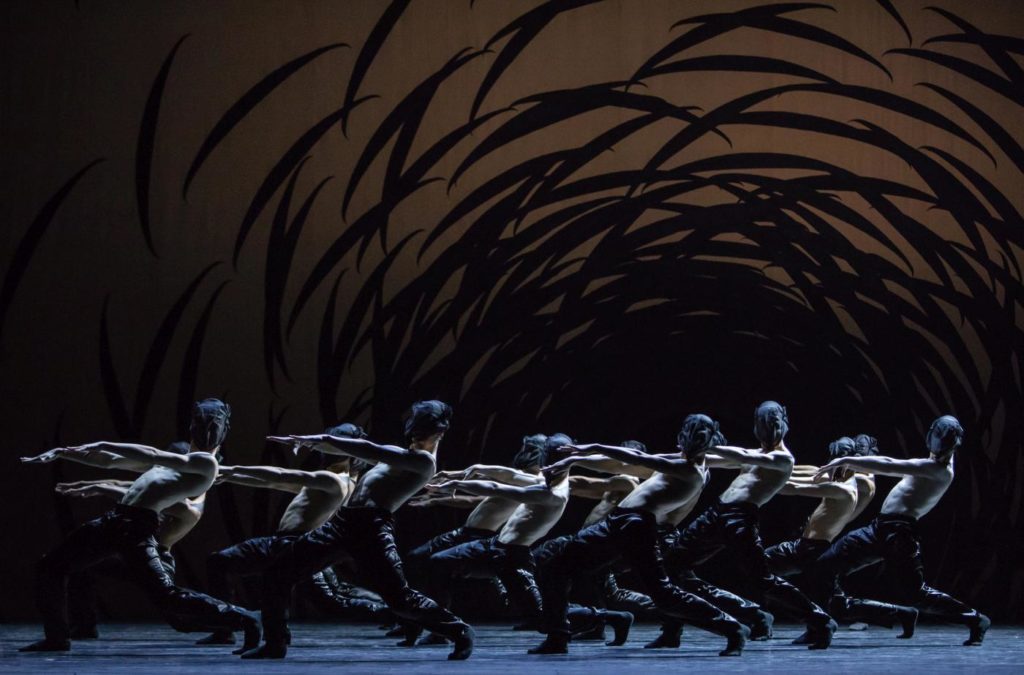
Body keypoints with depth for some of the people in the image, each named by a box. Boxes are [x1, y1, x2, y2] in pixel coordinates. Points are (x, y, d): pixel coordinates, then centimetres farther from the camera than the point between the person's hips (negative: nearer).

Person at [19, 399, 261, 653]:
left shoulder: (206, 464, 1)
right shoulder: (174, 459, 29)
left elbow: (152, 455, -12)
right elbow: (111, 461, 33)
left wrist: (105, 445, -12)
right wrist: (61, 453, 29)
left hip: (137, 529, -9)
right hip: (113, 520, 9)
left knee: (167, 598, -21)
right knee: (50, 567, 13)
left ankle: (245, 621, -10)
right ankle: (57, 637, 27)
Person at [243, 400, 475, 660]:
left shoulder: (425, 461, 0)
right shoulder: (401, 454, 29)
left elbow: (371, 452, -9)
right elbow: (352, 451, 29)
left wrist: (326, 439, -7)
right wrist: (312, 442, 19)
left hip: (372, 528, -9)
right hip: (343, 521, 9)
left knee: (400, 598, -18)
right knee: (277, 573, 4)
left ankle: (460, 632, 1)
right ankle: (276, 644, 15)